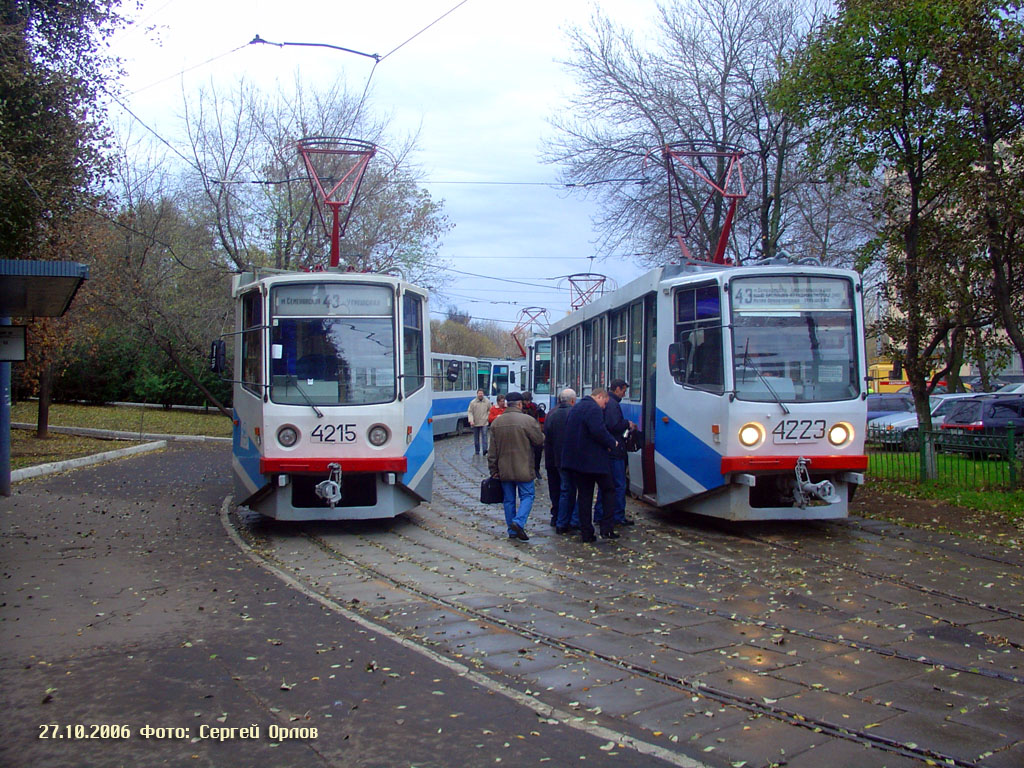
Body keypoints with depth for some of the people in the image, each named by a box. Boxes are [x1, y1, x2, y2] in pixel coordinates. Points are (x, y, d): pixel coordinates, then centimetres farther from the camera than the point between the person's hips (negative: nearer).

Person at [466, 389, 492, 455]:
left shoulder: (487, 401, 2)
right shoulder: (473, 402, -3)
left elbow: (490, 410, 14)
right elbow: (469, 412, -6)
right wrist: (471, 420, -17)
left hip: (484, 422, 0)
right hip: (475, 423, 1)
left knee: (484, 435, -14)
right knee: (476, 438, 9)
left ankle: (485, 450, -19)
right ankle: (477, 451, 21)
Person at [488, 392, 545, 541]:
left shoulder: (496, 422, 4)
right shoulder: (528, 420, -12)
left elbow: (492, 450, 6)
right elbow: (540, 440, -5)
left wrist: (493, 470, 11)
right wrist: (539, 432, 17)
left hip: (504, 470, 4)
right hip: (523, 469, -4)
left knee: (509, 499, 12)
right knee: (527, 496, 5)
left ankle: (512, 530, 15)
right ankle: (518, 522, -15)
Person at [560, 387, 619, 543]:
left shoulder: (575, 408, 17)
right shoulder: (594, 409, -14)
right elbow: (599, 431, -25)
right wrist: (611, 442, -7)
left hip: (575, 459, 8)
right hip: (594, 460, -8)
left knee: (584, 495, 11)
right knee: (608, 490, 7)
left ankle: (586, 533, 10)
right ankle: (607, 528, 1)